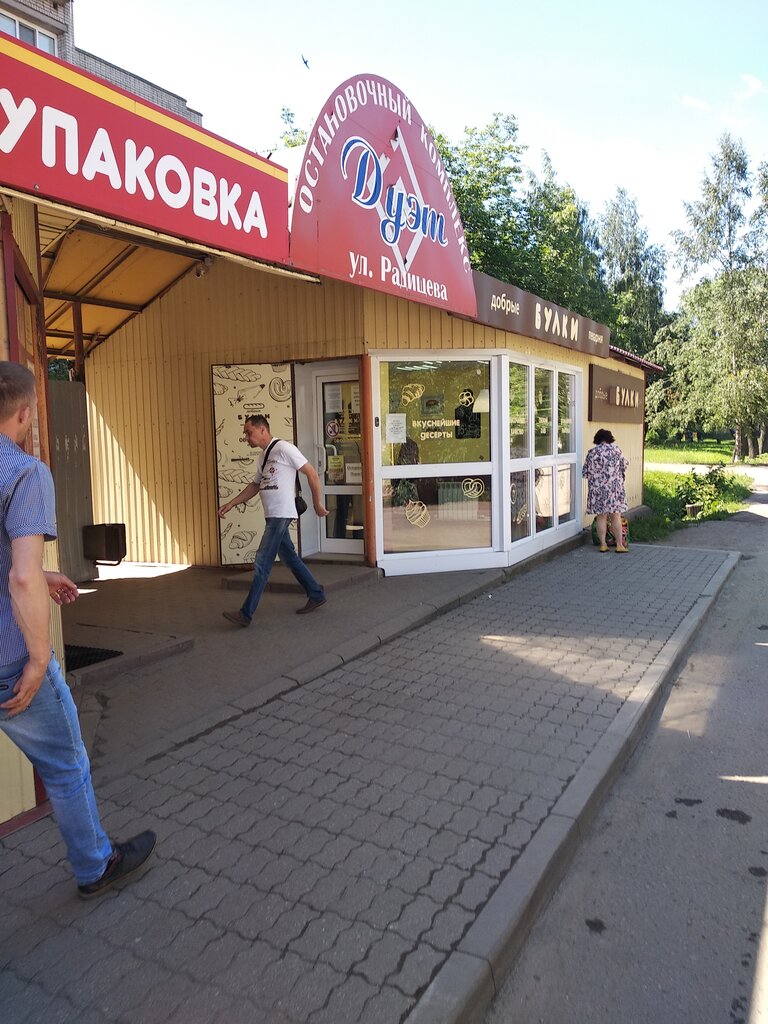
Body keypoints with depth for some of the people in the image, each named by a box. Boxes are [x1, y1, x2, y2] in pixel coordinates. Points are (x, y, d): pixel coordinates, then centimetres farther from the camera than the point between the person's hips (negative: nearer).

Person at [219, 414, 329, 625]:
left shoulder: (284, 448, -11)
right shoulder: (265, 456, 17)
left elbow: (312, 474, -10)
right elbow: (255, 486, 24)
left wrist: (317, 504, -6)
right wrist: (230, 504, 17)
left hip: (281, 515, -9)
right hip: (273, 516, 9)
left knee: (262, 563, -7)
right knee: (289, 559, 16)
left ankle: (246, 614, -4)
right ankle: (316, 596, 28)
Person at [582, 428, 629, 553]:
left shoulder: (591, 452, -1)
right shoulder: (615, 449, -3)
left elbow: (585, 472, 2)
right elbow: (623, 465, 6)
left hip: (597, 488, 1)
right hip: (614, 487, -1)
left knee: (601, 517, 7)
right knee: (616, 516, 4)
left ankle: (603, 544, 10)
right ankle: (619, 545, 7)